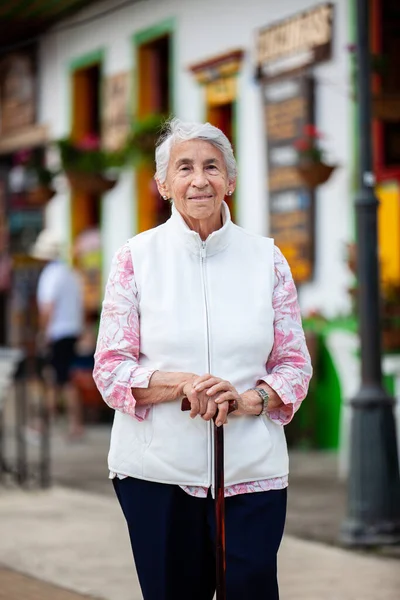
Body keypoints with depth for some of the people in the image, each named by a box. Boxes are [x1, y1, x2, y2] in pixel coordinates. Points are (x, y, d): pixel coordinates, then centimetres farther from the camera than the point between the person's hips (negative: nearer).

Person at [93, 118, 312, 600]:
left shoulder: (265, 258, 6)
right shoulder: (136, 258, 1)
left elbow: (295, 364, 8)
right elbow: (110, 369, -1)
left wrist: (249, 399, -13)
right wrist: (181, 383, -18)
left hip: (251, 468, 1)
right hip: (156, 470, -1)